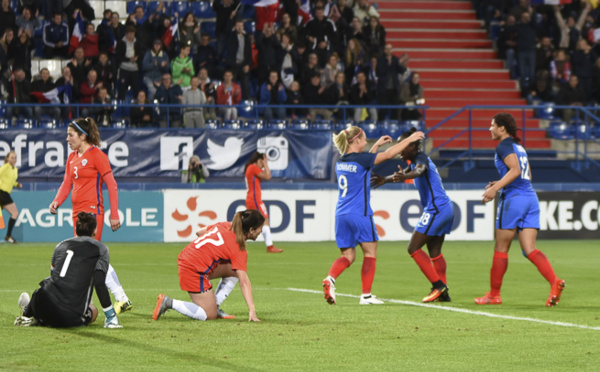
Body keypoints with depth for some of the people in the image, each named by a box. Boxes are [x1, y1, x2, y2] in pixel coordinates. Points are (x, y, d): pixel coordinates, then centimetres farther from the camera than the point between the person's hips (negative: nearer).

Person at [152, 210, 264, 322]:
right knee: (210, 315, -2)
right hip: (194, 270, -9)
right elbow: (244, 281, -20)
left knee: (234, 272, 12)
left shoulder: (225, 225, 6)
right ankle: (169, 303, -7)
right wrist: (252, 310, -22)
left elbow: (199, 232, 19)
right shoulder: (239, 249, -15)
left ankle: (215, 305, 11)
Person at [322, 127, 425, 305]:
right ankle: (366, 295, 5)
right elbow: (388, 154, -4)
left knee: (347, 255, 9)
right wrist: (410, 139, 6)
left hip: (341, 215, 7)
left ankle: (330, 278, -19)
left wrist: (377, 145, 35)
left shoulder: (341, 161, 10)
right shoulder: (360, 159, -10)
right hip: (359, 214, -7)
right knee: (370, 252, 7)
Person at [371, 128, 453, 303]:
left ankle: (438, 285, -11)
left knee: (414, 248, -8)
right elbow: (403, 174, 34)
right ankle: (443, 293, 11)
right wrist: (385, 179, 38)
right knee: (434, 252, 13)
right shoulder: (415, 161, 16)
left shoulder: (421, 159, -14)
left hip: (436, 209, -11)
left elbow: (419, 171, -38)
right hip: (445, 208, 11)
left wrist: (405, 176, -56)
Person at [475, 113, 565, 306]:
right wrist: (500, 183, 28)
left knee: (501, 249, 3)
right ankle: (555, 282, -23)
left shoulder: (504, 146, -6)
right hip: (531, 198, 8)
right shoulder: (519, 147, 21)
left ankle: (494, 294, 11)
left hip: (513, 198, -8)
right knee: (529, 250, -1)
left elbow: (515, 170, -20)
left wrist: (495, 188, -22)